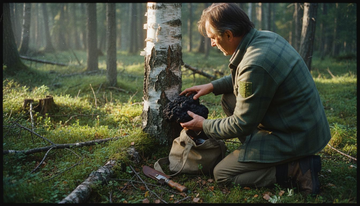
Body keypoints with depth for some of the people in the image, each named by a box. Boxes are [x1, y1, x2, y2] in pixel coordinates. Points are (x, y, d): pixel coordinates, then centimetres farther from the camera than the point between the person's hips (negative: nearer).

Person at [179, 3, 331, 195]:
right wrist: (212, 86, 11)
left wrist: (204, 125, -3)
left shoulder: (255, 64, -29)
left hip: (295, 137, -9)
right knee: (229, 99, 15)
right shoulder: (265, 36, 0)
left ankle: (297, 170, -6)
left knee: (221, 173, -3)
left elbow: (242, 125, -18)